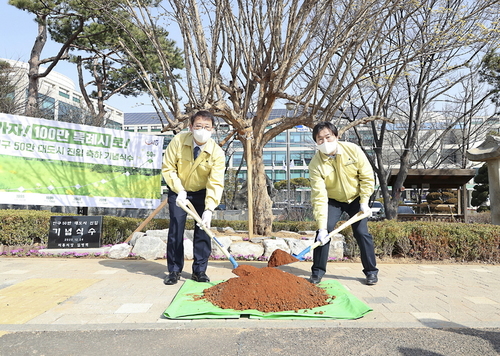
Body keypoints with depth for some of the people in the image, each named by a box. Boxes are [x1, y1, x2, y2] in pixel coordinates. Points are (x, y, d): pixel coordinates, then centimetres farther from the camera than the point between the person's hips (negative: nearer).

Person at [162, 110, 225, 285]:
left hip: (202, 193, 0)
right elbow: (168, 168, -14)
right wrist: (179, 190, -25)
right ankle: (174, 271, 8)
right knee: (176, 228, -5)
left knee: (203, 229, -4)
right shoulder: (178, 141, -21)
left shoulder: (217, 153, -24)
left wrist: (209, 209, -38)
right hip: (178, 191, 0)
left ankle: (199, 271, 9)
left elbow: (216, 184, -27)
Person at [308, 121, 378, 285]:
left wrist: (364, 201, -13)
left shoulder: (353, 150, -23)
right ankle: (317, 271, 3)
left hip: (356, 198, 1)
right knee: (323, 232, -12)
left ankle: (371, 271, 14)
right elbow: (319, 197, -28)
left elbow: (367, 177, -11)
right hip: (332, 200, 0)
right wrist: (322, 227, -33)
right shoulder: (316, 164, -25)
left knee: (362, 232, -6)